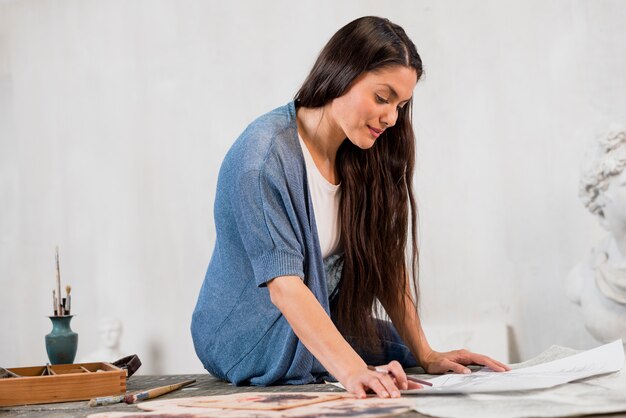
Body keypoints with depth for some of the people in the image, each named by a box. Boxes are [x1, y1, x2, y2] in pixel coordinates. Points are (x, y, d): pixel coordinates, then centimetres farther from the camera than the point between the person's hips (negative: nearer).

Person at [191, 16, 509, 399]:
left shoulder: (362, 157, 1)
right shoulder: (263, 156, -23)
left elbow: (387, 264, 1)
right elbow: (283, 285, -31)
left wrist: (426, 356, -8)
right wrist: (353, 371, -42)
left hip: (326, 325, 7)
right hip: (254, 343, -7)